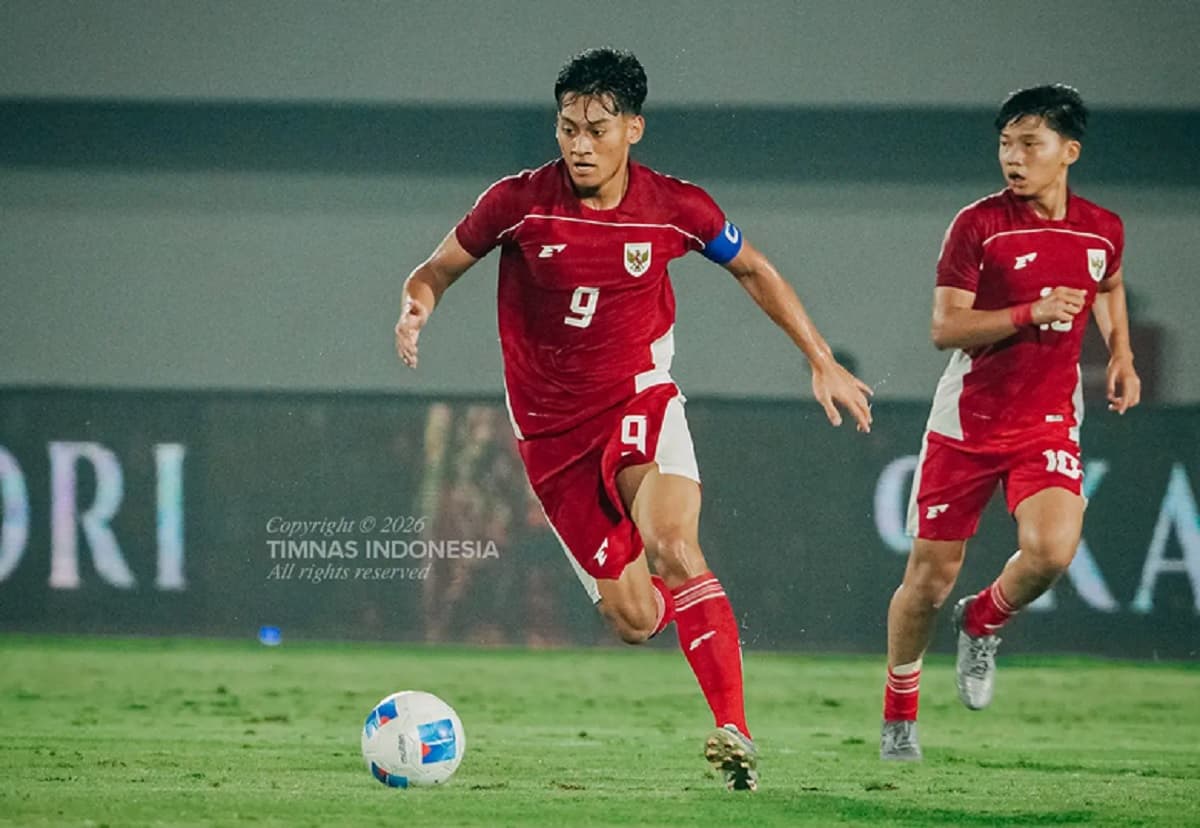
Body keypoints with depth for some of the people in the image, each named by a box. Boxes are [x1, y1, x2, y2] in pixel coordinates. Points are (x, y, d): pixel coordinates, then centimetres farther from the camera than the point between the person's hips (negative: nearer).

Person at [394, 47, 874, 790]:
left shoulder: (674, 207, -7)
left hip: (639, 399, 0)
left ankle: (736, 731, -32)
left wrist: (823, 361, 10)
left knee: (674, 545, -30)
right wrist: (417, 306, -22)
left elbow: (754, 271, 11)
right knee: (635, 620, -3)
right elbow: (438, 269, 2)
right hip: (552, 426, 0)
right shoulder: (519, 202, -11)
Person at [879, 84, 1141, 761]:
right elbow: (946, 328, -13)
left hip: (1049, 421, 2)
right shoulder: (979, 225, -10)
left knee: (1052, 550, -24)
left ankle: (984, 623, 11)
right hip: (966, 421, -2)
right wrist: (1031, 313, -24)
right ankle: (900, 713, 26)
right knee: (931, 576, 2)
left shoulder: (1103, 230, 2)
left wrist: (1121, 354, 12)